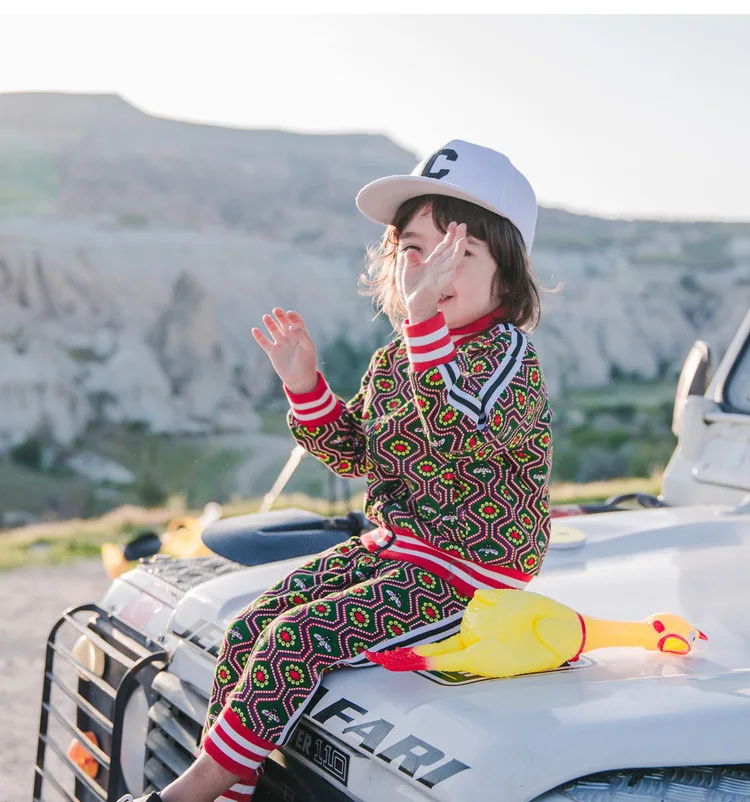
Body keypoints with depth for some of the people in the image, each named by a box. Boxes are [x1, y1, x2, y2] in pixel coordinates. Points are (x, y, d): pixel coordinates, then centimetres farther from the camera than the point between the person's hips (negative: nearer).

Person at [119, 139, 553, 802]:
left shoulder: (508, 351, -16)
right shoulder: (394, 357, 7)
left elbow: (463, 435, -36)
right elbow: (352, 453, 16)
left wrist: (426, 322, -42)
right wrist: (305, 382, 0)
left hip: (471, 571, -8)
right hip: (391, 547, 8)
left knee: (299, 638, -20)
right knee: (249, 627, -3)